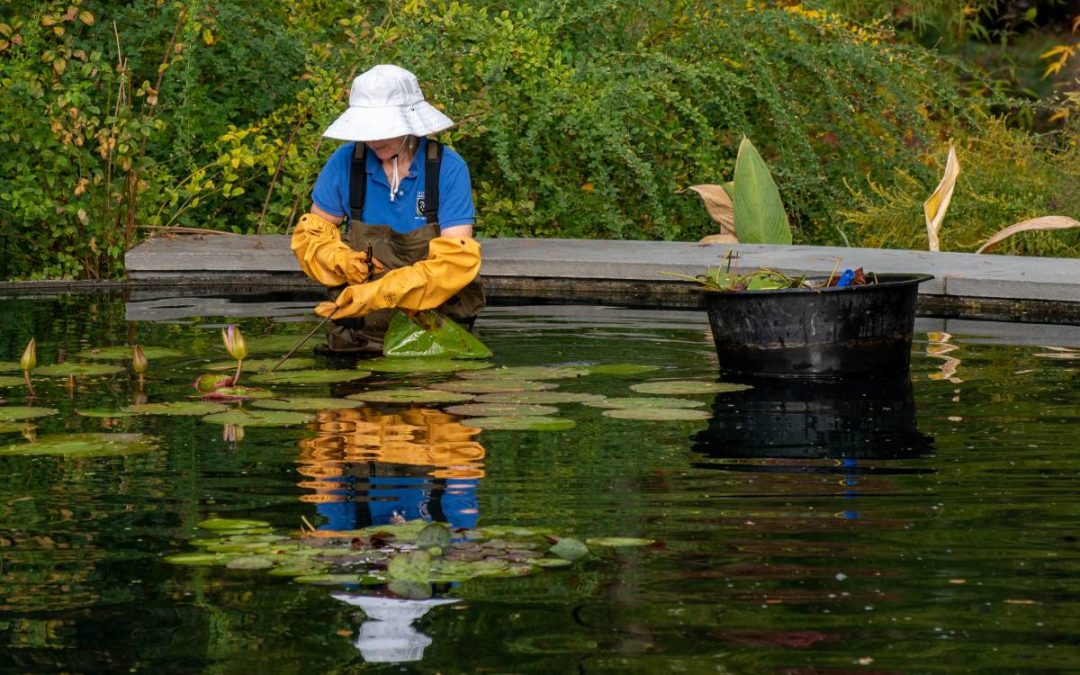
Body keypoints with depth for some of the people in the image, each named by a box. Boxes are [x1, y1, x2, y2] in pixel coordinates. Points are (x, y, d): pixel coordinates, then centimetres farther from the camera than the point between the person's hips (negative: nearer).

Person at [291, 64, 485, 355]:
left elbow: (457, 261, -13)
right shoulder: (346, 162, 0)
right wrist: (338, 258, -11)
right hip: (360, 329, 2)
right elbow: (310, 233, 13)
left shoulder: (448, 168, -7)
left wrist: (381, 293, -24)